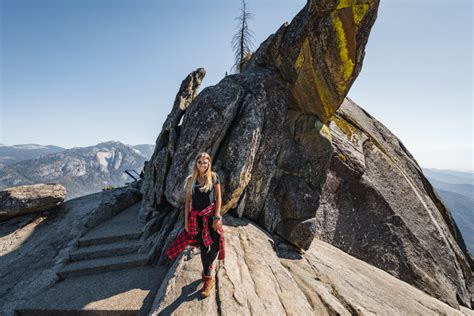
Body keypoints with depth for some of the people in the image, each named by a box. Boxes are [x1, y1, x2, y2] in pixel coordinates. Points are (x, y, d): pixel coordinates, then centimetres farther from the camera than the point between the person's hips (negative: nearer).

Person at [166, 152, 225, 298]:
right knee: (203, 248, 9)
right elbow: (188, 201, 5)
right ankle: (208, 279, 29)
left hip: (211, 215, -1)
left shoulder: (213, 177, -4)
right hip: (197, 217, 2)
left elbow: (218, 198, -3)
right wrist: (186, 220, 2)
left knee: (215, 246, -2)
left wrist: (217, 217, -10)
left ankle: (207, 270, 29)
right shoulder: (191, 180, 2)